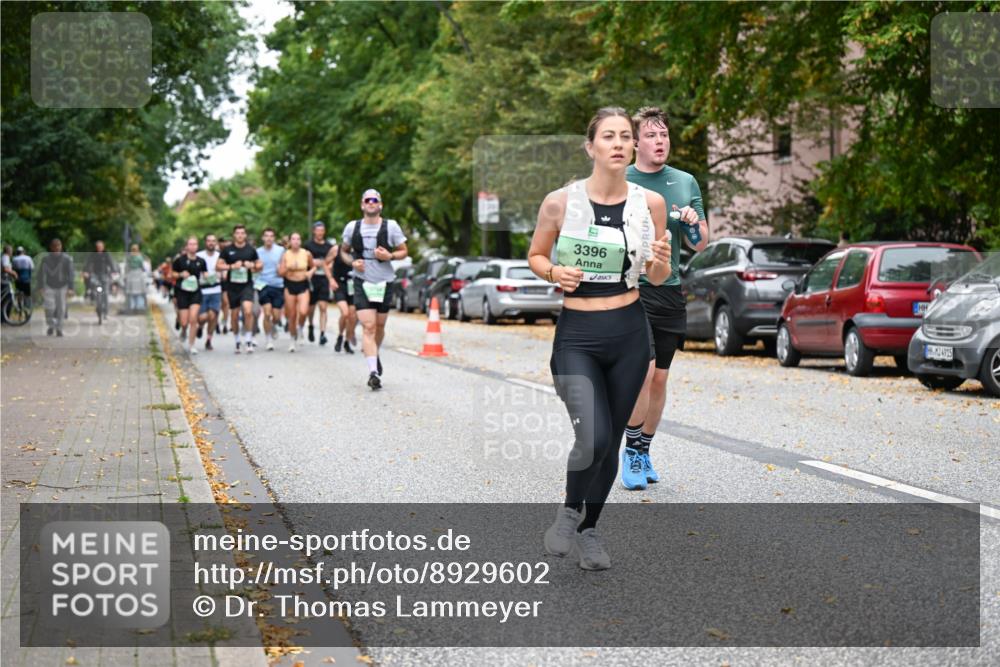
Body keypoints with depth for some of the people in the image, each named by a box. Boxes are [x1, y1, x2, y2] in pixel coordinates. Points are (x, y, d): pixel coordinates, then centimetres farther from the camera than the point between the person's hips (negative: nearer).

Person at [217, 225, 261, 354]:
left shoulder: (251, 250, 5)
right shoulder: (227, 250, 2)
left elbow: (259, 265, 13)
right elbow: (218, 265, 1)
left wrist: (253, 266, -9)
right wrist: (231, 266, -14)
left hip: (247, 285, -1)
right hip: (233, 286, 1)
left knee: (248, 310, -20)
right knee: (235, 315, 8)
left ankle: (248, 340, -12)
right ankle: (237, 341, 25)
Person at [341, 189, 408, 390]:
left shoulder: (391, 226, -2)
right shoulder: (352, 227, 1)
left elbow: (404, 251, 5)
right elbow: (344, 250, 15)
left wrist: (390, 256, -16)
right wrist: (352, 262, -6)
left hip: (384, 282, 1)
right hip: (362, 282, -1)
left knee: (380, 326, 13)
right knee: (368, 327, -13)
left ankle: (372, 353, 44)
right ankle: (373, 371, -20)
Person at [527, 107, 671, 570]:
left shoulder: (650, 203, 0)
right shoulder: (560, 201, -6)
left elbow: (657, 279, 9)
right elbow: (535, 256, 9)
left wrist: (661, 264, -13)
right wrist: (555, 273, -12)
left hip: (629, 333, 3)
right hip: (577, 334, -3)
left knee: (611, 440, 11)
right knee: (593, 439, -18)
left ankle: (588, 529, 33)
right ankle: (569, 511, 13)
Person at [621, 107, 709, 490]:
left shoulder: (685, 182, 11)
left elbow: (700, 245, 12)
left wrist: (693, 223, -8)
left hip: (670, 292, 4)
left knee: (659, 379, 8)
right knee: (643, 370, -17)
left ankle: (644, 451, 24)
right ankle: (631, 452, -1)